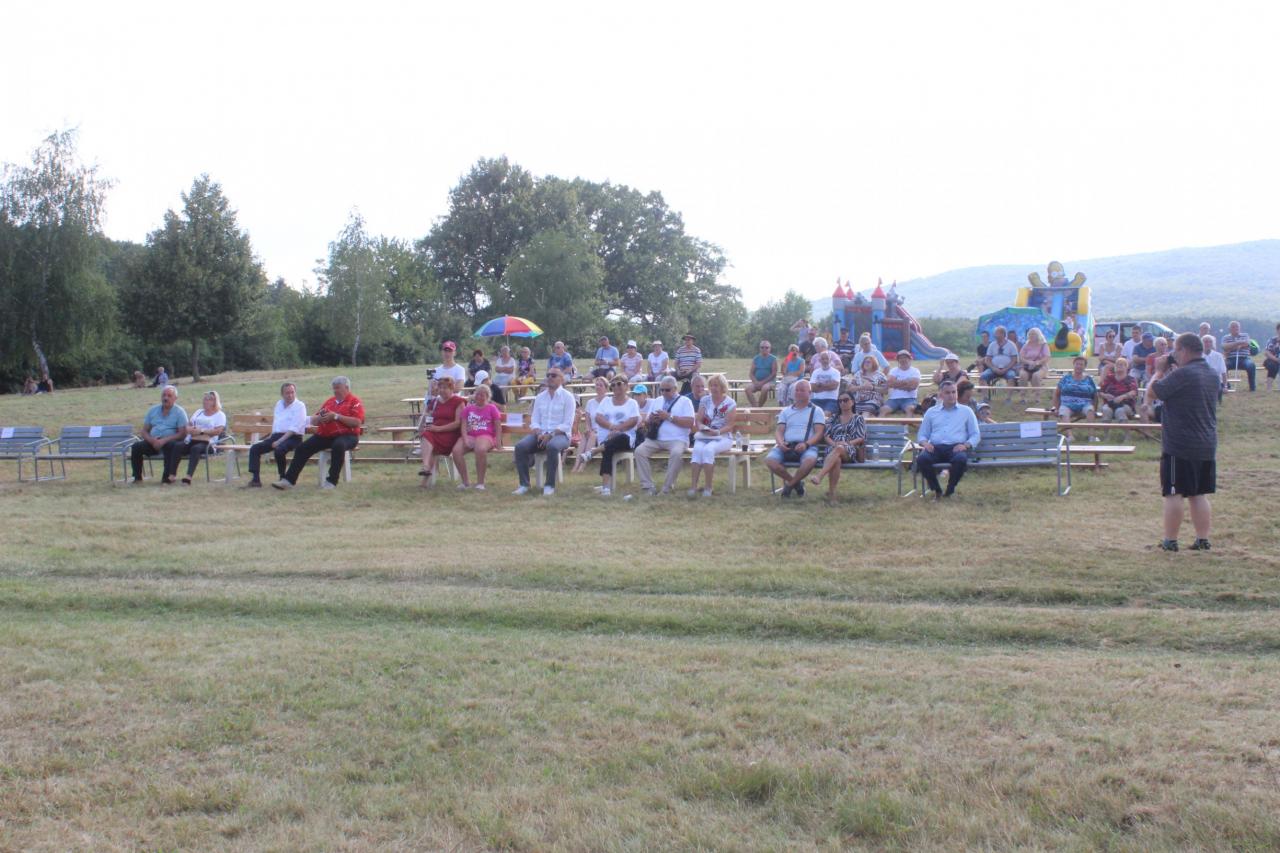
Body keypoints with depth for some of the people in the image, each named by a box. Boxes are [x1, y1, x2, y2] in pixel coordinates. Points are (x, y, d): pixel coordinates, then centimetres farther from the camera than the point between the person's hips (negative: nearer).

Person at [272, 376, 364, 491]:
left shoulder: (354, 401, 1)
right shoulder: (330, 401, 21)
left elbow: (357, 422, -15)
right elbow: (313, 420, 23)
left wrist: (336, 416, -17)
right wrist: (320, 418, -1)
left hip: (346, 435, -6)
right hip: (325, 435, 7)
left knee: (338, 445, -40)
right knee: (302, 448, -10)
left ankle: (332, 481, -33)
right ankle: (289, 480, -8)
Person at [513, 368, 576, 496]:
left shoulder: (568, 397, 0)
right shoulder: (539, 397, 15)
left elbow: (567, 424, -7)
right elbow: (534, 420, 11)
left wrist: (551, 435, -19)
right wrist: (539, 434, -10)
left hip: (560, 434, -4)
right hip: (540, 434, 4)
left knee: (552, 446, -39)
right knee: (520, 446, -23)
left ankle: (550, 486, -29)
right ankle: (524, 484, -18)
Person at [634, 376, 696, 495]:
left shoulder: (685, 401, 6)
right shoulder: (658, 401, 23)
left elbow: (690, 423, -7)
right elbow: (648, 421, 23)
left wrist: (669, 417, -12)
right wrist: (652, 419, -2)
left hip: (677, 439, -5)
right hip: (656, 439, 5)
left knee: (676, 453, -37)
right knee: (639, 451, -21)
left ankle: (667, 488, -26)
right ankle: (648, 487, -19)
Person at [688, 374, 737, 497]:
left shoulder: (730, 403, 1)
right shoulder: (705, 400, 13)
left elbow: (729, 425, -4)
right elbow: (699, 421, 10)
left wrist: (717, 432, -21)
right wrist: (702, 427, -13)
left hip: (722, 437, -3)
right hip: (704, 436, 3)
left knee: (708, 449, -35)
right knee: (698, 449, -32)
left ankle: (708, 487, -31)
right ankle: (694, 486, -39)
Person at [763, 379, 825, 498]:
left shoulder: (816, 411, 13)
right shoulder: (786, 411, 23)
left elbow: (819, 433, 2)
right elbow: (779, 431, 13)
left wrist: (806, 444, -18)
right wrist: (780, 443, -12)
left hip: (807, 446, -3)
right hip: (786, 446, 3)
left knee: (810, 460, -39)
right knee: (769, 460, -28)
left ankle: (789, 485, -12)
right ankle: (796, 483, -8)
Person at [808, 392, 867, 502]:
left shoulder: (858, 419, 19)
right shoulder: (833, 418, 26)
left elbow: (860, 439, 6)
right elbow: (826, 435, 14)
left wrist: (846, 443, -12)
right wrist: (833, 443, -9)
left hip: (851, 451, -2)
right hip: (833, 449, 2)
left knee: (839, 449, -42)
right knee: (836, 460, -39)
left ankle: (819, 476, -61)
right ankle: (831, 492, -51)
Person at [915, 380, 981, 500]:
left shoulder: (966, 411, 19)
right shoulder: (931, 412, 23)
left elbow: (975, 435, 13)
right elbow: (921, 435, 21)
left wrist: (966, 445, -8)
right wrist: (925, 443, -4)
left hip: (956, 447, -1)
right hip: (935, 447, 1)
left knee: (961, 459, -38)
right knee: (921, 459, -33)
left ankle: (950, 490, -13)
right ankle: (936, 490, -12)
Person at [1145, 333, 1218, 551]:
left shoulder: (1182, 374, -17)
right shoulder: (1213, 375, 10)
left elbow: (1152, 393, -11)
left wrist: (1160, 372, 4)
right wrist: (1168, 372, 14)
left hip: (1179, 446, -8)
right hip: (1207, 446, 8)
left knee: (1173, 494, 0)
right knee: (1199, 494, 13)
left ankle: (1170, 541, 3)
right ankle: (1202, 540, 14)